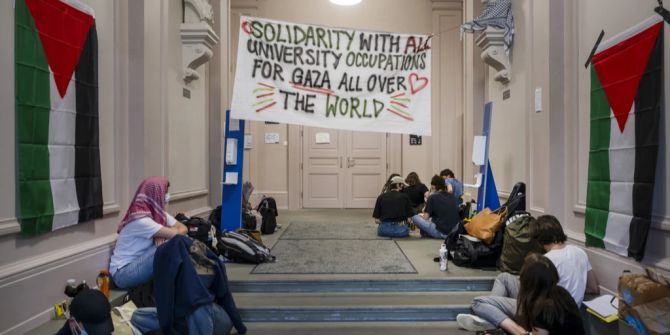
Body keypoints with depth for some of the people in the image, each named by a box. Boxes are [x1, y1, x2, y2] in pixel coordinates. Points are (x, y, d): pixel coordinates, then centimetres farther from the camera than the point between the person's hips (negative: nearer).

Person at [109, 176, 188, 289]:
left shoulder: (159, 214, 0)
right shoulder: (141, 220, -26)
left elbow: (183, 228, -2)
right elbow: (175, 234, -26)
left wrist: (162, 235, -19)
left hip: (138, 263, 8)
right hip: (123, 272, -8)